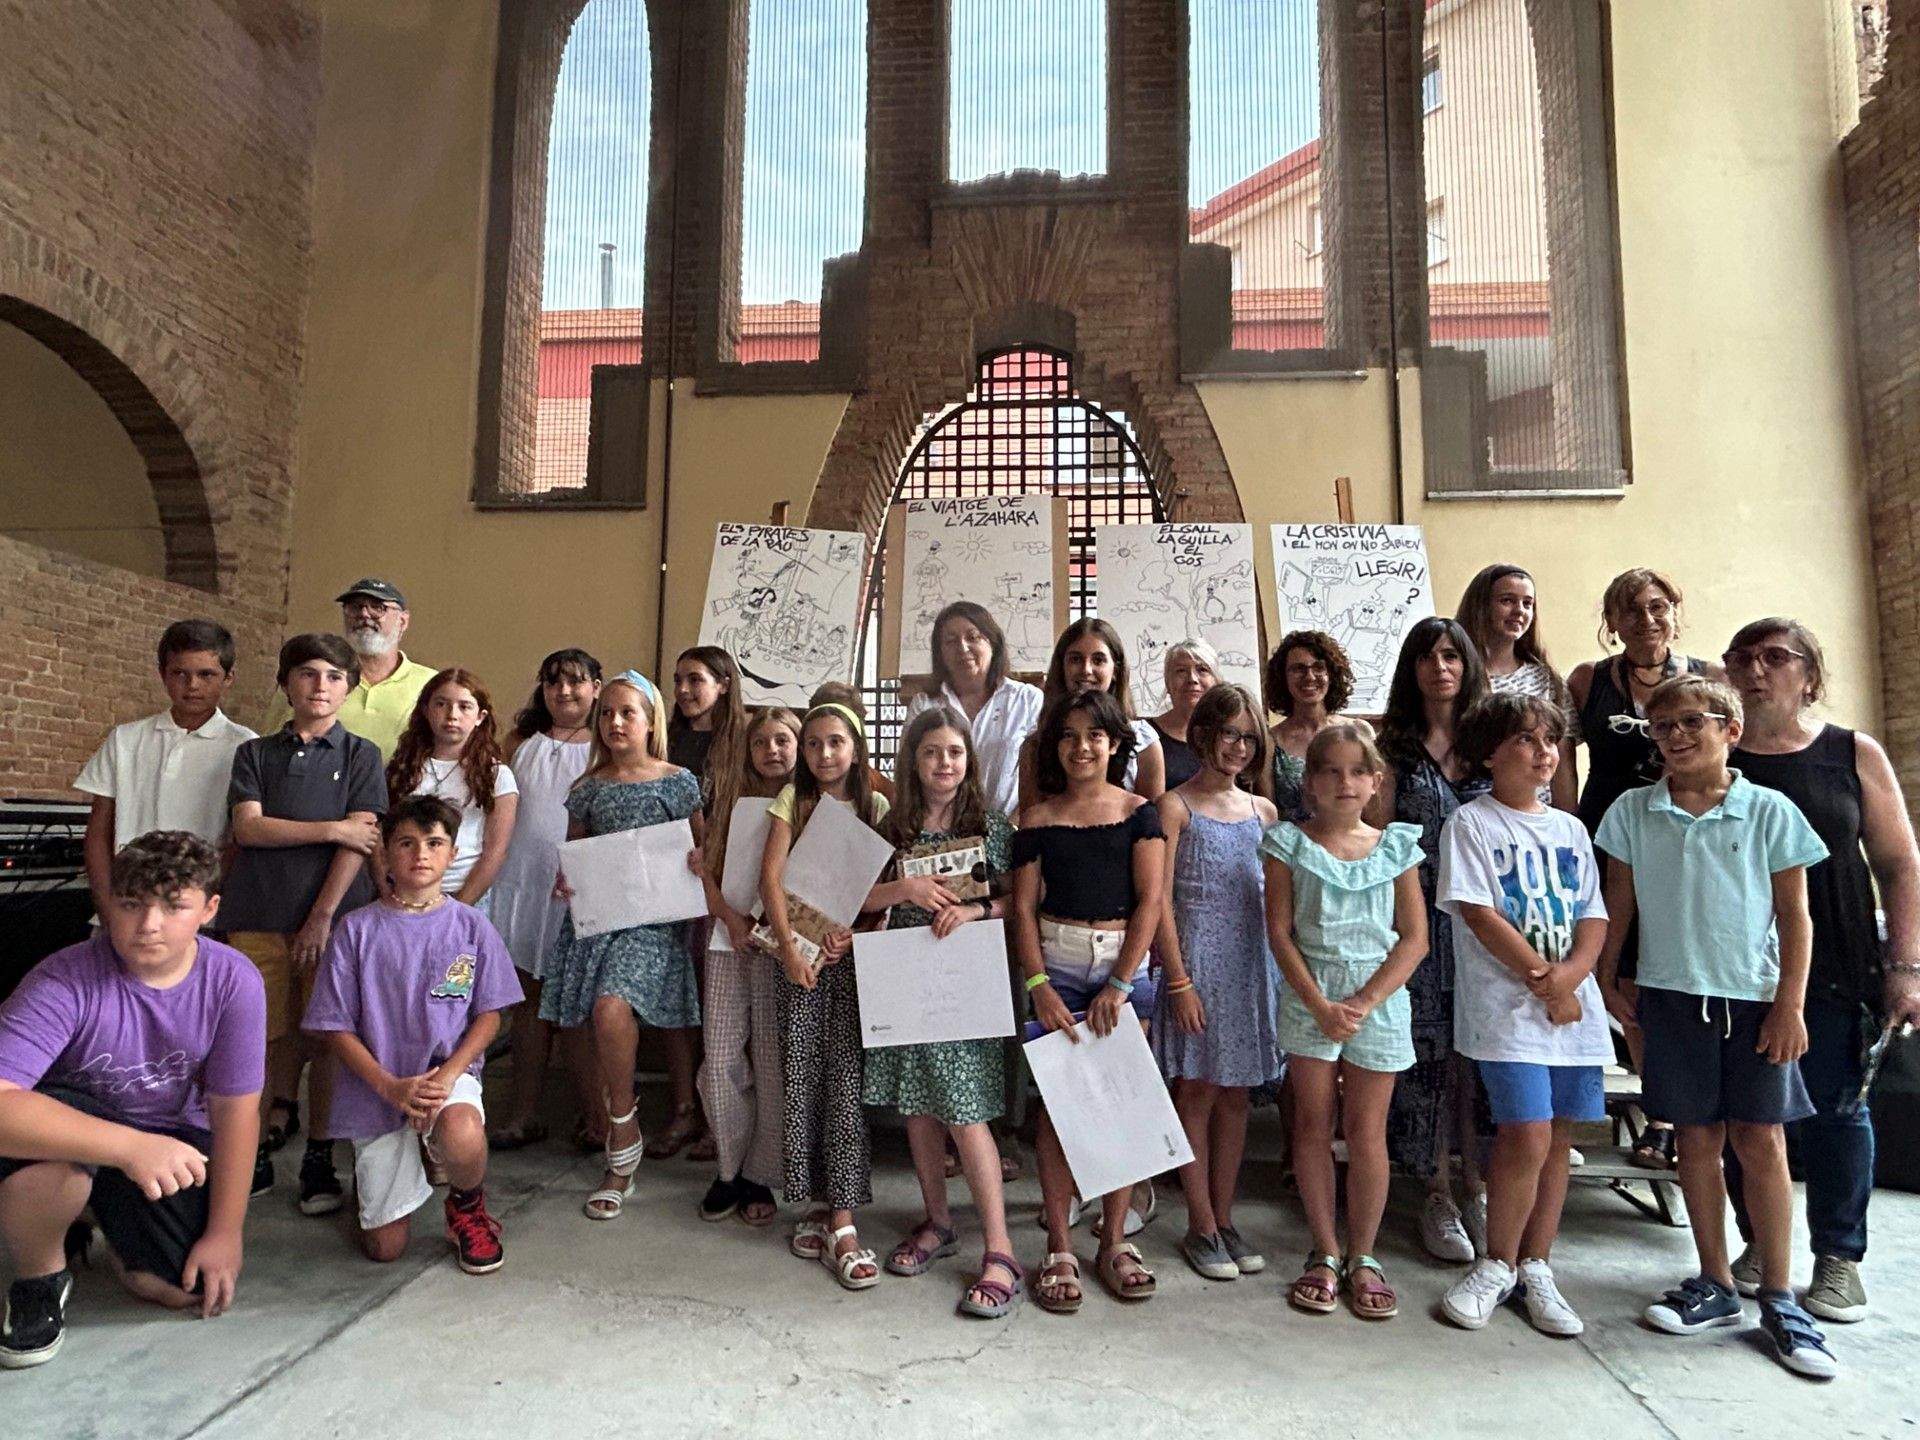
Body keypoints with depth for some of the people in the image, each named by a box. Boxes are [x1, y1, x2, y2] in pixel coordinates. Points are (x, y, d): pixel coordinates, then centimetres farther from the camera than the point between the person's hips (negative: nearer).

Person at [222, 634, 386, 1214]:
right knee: (271, 1034, 4)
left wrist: (322, 916, -10)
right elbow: (248, 827, -1)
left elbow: (360, 843, -3)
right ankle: (278, 1115, 28)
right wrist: (334, 828, -9)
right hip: (259, 917, 2)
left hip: (334, 917, -2)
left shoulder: (360, 755, 6)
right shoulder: (255, 753, 13)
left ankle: (318, 1157, 14)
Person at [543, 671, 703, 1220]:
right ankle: (620, 1156, 20)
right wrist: (563, 880, -2)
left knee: (611, 1009, -25)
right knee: (598, 1029, 3)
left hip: (651, 916, -4)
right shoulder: (588, 788, 11)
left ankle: (623, 1116, 0)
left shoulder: (677, 782, 2)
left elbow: (701, 851, 5)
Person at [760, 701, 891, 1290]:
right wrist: (789, 947, -11)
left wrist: (855, 931, -14)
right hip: (801, 952, 1)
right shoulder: (793, 800, 6)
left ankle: (842, 1222, 1)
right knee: (800, 1078, 2)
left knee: (846, 1081, -3)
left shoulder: (876, 807, 5)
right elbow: (770, 875, -2)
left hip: (854, 953, -1)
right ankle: (813, 1204, 16)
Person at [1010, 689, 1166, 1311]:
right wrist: (1038, 985, -8)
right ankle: (1059, 1247, 9)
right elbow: (1024, 907, 3)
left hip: (1126, 960, 0)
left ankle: (1115, 1241, 16)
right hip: (1057, 960, 0)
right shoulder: (1038, 818, 5)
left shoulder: (1139, 813, 4)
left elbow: (1149, 900, -2)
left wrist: (1119, 985, -10)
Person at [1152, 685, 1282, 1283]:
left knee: (1235, 1095, 12)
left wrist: (1284, 968, 4)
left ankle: (1225, 1219, 24)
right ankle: (1201, 1228, 16)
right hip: (1196, 960, -5)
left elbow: (1276, 895, 13)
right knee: (1196, 1093, 4)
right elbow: (1160, 900, -9)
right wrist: (1178, 980, -14)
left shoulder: (1263, 811, 10)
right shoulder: (1176, 806, -5)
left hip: (1252, 963, 5)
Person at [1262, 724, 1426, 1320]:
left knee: (1365, 1130, 5)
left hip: (1379, 1001, 1)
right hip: (1309, 998, 0)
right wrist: (1319, 1004, -12)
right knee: (1313, 1124, 5)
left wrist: (1364, 1001, -10)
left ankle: (1363, 1257, 20)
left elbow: (1415, 939, 1)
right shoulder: (1290, 844, 0)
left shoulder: (1395, 847, 4)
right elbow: (1280, 933, -4)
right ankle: (1325, 1254, 19)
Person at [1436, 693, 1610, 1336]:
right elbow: (1479, 914, -10)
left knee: (1557, 1140, 9)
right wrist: (1544, 982, -11)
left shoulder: (1570, 829, 14)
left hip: (1575, 1007, 6)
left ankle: (1534, 1268, 23)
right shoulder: (1471, 823, -3)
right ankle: (1497, 1266, 9)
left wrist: (1569, 974, -10)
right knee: (1527, 1138, -11)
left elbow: (1594, 916, 9)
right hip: (1507, 1006, -5)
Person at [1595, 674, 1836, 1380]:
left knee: (1761, 1141, 2)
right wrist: (1608, 980, 6)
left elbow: (1794, 915, 0)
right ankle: (1715, 1284, 22)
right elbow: (1619, 902, 8)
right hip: (1671, 996, 1)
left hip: (1755, 997, -1)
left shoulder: (1770, 811, -3)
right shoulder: (1634, 811, 1)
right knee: (1698, 1139, 9)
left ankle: (1778, 1299, 17)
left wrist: (1790, 1004, -4)